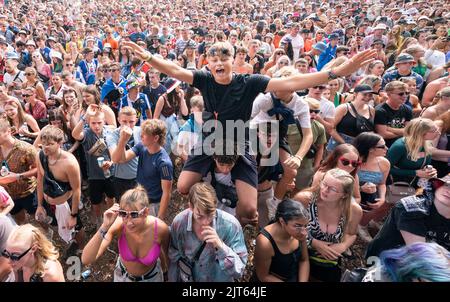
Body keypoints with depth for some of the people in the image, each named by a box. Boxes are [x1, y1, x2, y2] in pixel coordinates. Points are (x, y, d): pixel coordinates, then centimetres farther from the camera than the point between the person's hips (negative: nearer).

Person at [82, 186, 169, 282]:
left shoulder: (160, 228, -32)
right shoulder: (119, 225, -31)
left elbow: (165, 253, -10)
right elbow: (86, 260, -35)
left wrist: (164, 270, 9)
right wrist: (105, 226, -46)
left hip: (151, 277, -1)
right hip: (123, 275, 1)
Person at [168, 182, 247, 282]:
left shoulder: (230, 225, -28)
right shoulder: (178, 223, -22)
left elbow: (239, 271, -25)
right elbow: (174, 259, -6)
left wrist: (220, 246, -37)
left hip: (220, 279, -1)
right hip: (188, 278, 1)